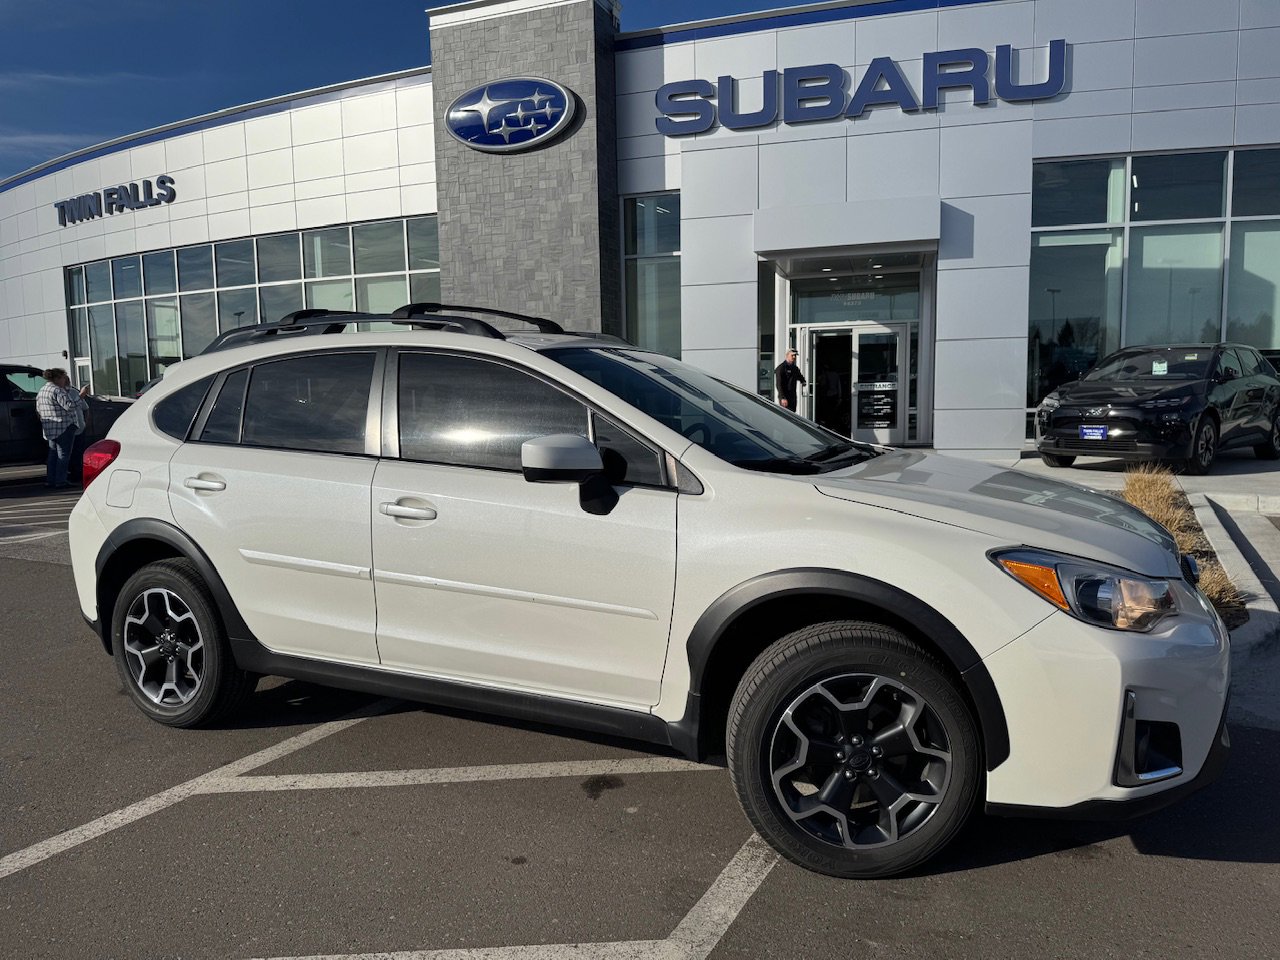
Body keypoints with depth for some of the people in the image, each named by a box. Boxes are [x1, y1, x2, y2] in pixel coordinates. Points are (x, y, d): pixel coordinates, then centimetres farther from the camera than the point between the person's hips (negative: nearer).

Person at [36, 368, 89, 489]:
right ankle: (60, 481, -2)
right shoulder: (57, 391, -16)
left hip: (49, 429, 9)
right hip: (63, 428, -9)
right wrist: (81, 395, -18)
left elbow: (38, 409, 20)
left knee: (53, 453, 16)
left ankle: (50, 480, 18)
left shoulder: (42, 390, 15)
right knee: (63, 454, -3)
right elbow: (70, 406, -23)